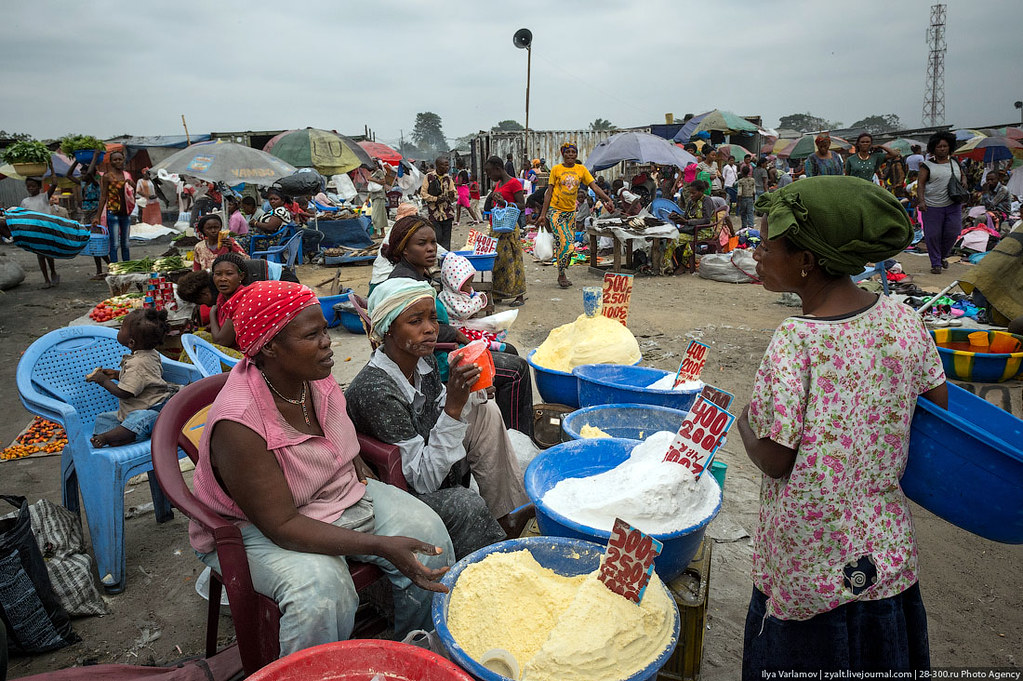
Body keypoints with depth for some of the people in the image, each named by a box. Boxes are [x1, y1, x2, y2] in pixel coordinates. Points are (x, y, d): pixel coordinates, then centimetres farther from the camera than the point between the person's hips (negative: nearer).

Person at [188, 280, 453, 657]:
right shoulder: (237, 423, -31)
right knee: (320, 587, -34)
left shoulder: (316, 375, -9)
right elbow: (281, 526, -30)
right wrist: (380, 545, -35)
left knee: (426, 529, -10)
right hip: (258, 525, -6)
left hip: (344, 492, 7)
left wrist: (360, 466, 0)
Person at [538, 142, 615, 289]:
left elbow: (594, 186, 1)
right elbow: (549, 191, -1)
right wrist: (543, 213, -5)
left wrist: (608, 199, -13)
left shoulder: (581, 169, 5)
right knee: (564, 242, -15)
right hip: (555, 210, -4)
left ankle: (562, 274, 20)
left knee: (569, 244, 6)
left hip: (571, 211, 4)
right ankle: (561, 275, -2)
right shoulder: (556, 169, -2)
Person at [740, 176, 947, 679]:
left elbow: (775, 461, -21)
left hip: (808, 558, -6)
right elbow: (938, 406, 5)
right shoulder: (904, 320, -7)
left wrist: (743, 423, -2)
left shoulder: (794, 340, -26)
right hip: (885, 548, 6)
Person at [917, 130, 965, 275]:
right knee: (933, 235, -2)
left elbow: (963, 177, 25)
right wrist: (921, 200, -18)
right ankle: (936, 263, 10)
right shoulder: (927, 165, 1)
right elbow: (920, 183, -6)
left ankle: (943, 256, 25)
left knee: (952, 232, -1)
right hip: (932, 206, -3)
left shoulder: (955, 163, 13)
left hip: (953, 205, 4)